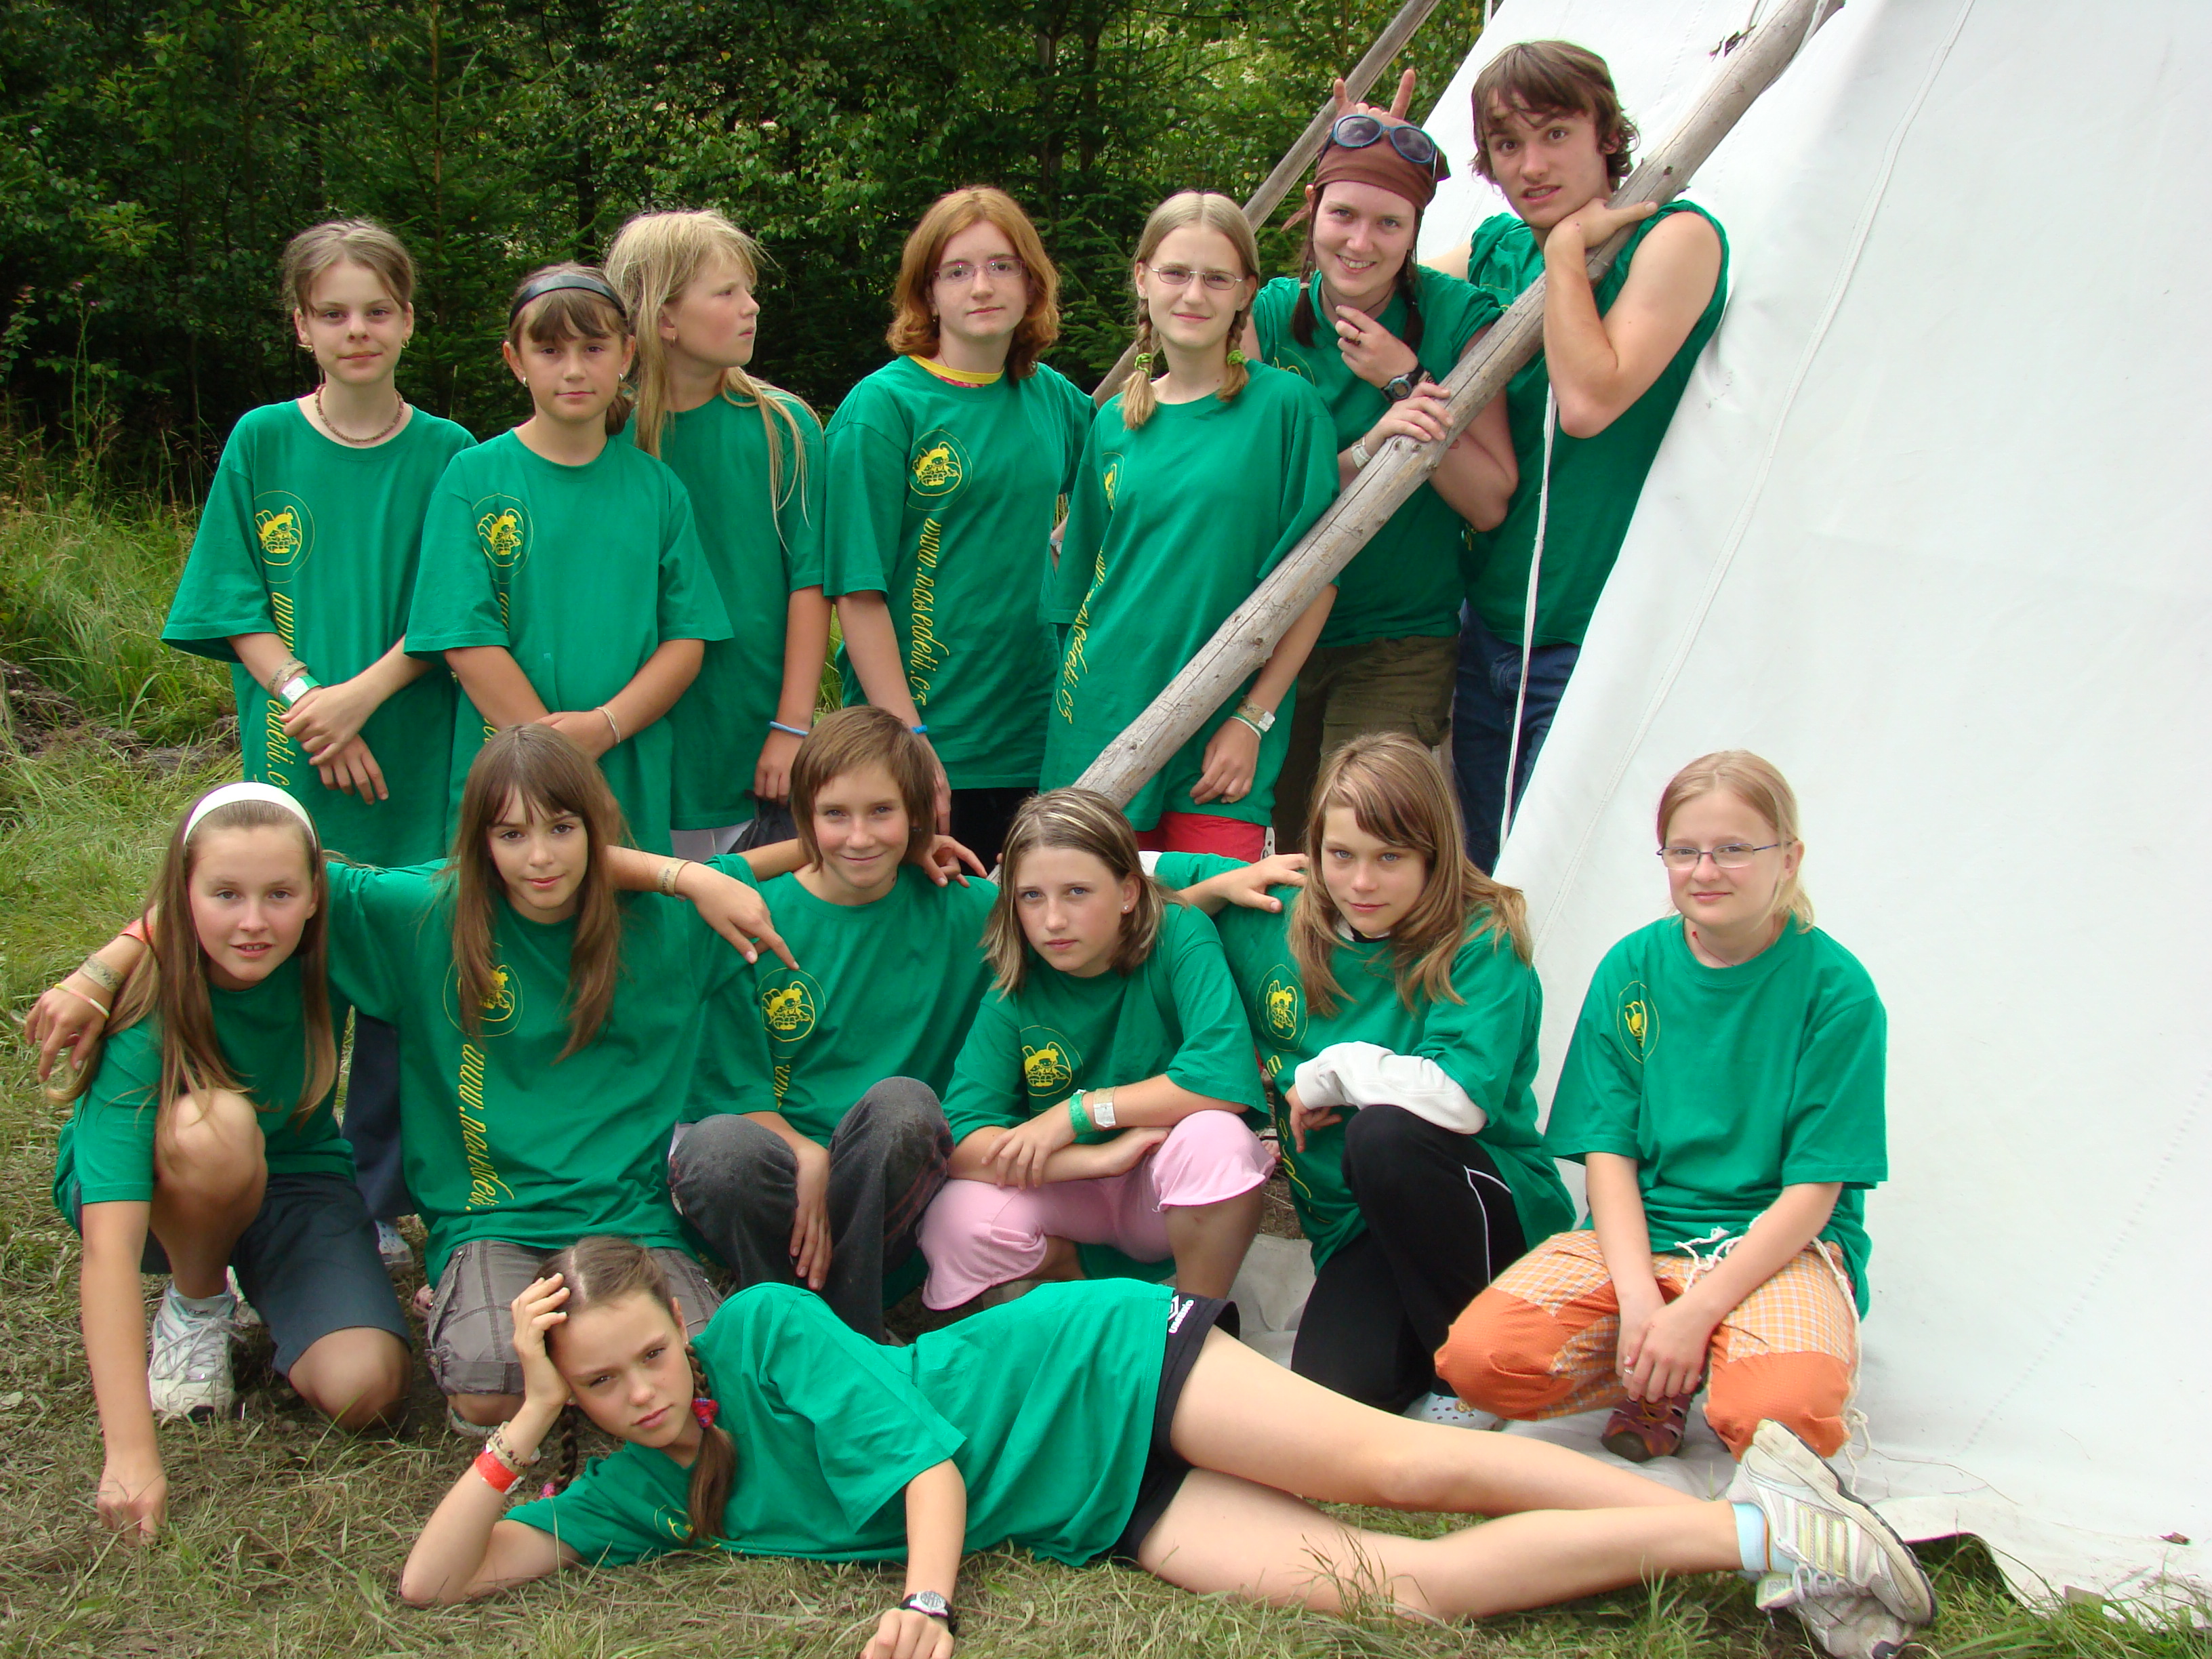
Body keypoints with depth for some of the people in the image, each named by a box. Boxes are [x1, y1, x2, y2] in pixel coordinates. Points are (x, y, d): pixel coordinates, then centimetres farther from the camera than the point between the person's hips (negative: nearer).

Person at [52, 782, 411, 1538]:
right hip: (144, 1188, -2)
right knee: (214, 1125, -37)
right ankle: (196, 1304, -6)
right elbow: (109, 1247, -38)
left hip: (298, 1180, 2)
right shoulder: (145, 1021, -32)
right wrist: (130, 1454, -45)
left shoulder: (323, 956, -23)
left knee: (364, 1390, -24)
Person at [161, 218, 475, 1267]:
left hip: (415, 764, 0)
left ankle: (377, 1203, 17)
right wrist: (304, 697, -11)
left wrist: (361, 694, -14)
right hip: (292, 760, 0)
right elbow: (235, 607, 3)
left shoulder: (445, 454, 3)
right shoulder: (261, 443, 4)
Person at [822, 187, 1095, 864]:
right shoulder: (882, 408, -7)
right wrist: (907, 739, -16)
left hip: (1034, 738, 5)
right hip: (924, 749, -5)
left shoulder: (1051, 397, 8)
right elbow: (859, 592, -11)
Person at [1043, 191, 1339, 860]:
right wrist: (1075, 699, 8)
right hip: (1104, 722, 3)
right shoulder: (1115, 421, 10)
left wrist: (1254, 718, -9)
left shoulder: (1285, 404, -3)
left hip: (1223, 737, -3)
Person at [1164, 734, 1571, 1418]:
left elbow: (1462, 1097, -28)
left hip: (1500, 1215, -3)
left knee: (1385, 1131, -34)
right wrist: (1217, 886, -4)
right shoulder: (1280, 925, 3)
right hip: (1357, 1228, 3)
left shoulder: (1481, 944, -12)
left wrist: (1330, 1071, -14)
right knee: (1333, 1387, -27)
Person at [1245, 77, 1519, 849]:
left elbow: (1490, 503, -13)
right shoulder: (1273, 314, -1)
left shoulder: (1457, 318, -8)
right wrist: (1370, 446, -23)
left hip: (1400, 647, -3)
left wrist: (1403, 379, -19)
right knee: (1289, 865, 7)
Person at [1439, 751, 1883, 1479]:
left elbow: (1813, 1192, -9)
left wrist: (1694, 1312, -20)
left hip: (1779, 1246, -3)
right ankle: (1662, 1380, 3)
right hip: (1636, 1235, 3)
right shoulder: (1631, 971, 4)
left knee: (1782, 1413, -35)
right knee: (1480, 1358, -23)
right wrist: (1638, 1299, -17)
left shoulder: (1835, 989, -6)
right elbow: (1609, 1150, -1)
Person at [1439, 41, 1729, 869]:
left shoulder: (1674, 237, -11)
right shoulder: (1495, 250, 9)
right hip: (1489, 629, 7)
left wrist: (1566, 248, -14)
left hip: (1592, 644, -7)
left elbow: (1590, 402, -23)